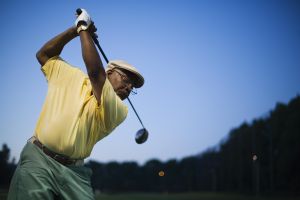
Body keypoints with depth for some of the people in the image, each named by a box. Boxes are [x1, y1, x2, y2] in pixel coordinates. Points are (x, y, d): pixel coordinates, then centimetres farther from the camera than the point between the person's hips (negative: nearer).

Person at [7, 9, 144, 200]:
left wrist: (84, 30, 0)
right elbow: (44, 55, 21)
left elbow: (95, 71, -10)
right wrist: (75, 29, 13)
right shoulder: (72, 76, 15)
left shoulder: (119, 110, 2)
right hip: (38, 159, 1)